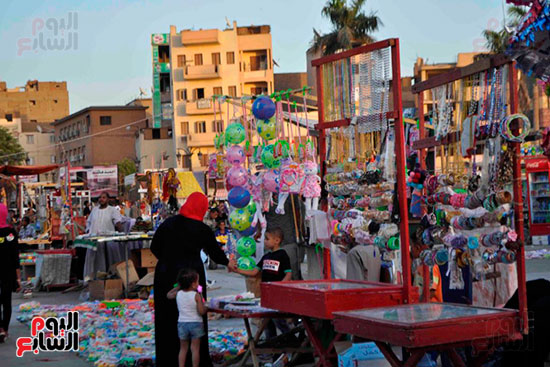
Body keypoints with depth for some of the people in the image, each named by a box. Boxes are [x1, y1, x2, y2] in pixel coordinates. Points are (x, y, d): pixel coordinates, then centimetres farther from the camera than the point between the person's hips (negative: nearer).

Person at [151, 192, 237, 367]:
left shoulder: (168, 223, 0)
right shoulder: (202, 230, -5)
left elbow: (154, 247, 4)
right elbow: (215, 251, 6)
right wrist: (227, 262, 25)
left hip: (166, 275, 2)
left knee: (167, 319, 9)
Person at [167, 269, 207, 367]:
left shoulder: (178, 293, -2)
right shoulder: (196, 295, -15)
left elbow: (169, 295, 21)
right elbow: (202, 312, -17)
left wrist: (178, 287, 23)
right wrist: (204, 305, 3)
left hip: (182, 323, 4)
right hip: (195, 323, -4)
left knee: (183, 349, 15)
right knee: (195, 349, 6)